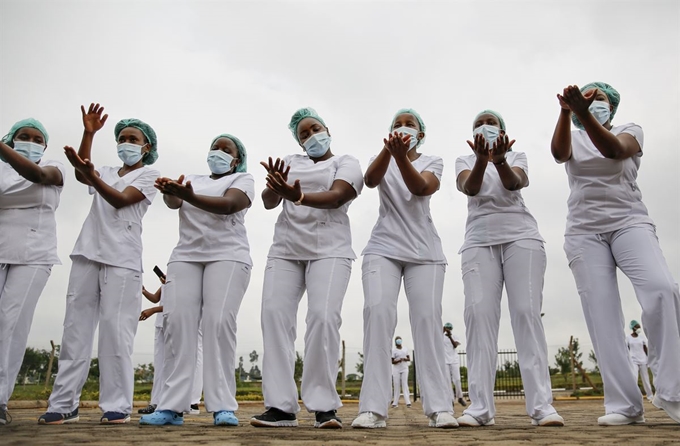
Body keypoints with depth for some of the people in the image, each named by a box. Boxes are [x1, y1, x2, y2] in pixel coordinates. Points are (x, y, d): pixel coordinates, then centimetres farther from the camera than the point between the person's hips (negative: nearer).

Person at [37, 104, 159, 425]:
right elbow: (81, 176, -2)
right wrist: (89, 133, -10)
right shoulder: (106, 173, 22)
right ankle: (64, 403, 3)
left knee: (115, 331, -11)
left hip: (122, 259, -5)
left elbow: (121, 199, -9)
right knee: (75, 327, 0)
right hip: (88, 253, 5)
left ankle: (117, 405, -8)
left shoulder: (148, 175, 8)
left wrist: (92, 175, -25)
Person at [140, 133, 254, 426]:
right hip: (185, 256, 4)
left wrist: (189, 196, -29)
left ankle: (222, 406, -15)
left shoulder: (242, 179, 9)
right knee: (177, 321, -10)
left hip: (227, 256, -4)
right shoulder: (193, 180, 22)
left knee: (219, 322, -18)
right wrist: (168, 191, -24)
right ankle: (172, 406, -9)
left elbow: (227, 205, -13)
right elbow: (174, 202, 1)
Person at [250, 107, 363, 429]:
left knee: (323, 316, -19)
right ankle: (281, 406, -7)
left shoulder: (347, 162, 8)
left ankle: (323, 406, -12)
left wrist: (298, 197, -30)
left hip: (329, 249, -3)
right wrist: (275, 189, -20)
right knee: (275, 315, -10)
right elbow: (268, 201, 5)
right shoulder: (290, 162, 19)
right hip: (285, 249, 4)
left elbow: (336, 197, -12)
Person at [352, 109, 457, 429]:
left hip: (424, 251, 0)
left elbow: (421, 188, -11)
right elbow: (370, 180, -10)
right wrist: (387, 151, -28)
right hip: (383, 248, 0)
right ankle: (373, 408, -17)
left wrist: (401, 157, -28)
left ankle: (439, 407, -7)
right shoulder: (380, 160, 15)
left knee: (427, 319, -10)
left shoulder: (432, 162, 12)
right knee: (377, 312, -17)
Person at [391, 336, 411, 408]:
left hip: (404, 369, 2)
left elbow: (409, 359, 12)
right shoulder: (393, 350, -2)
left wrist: (406, 359, -10)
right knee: (396, 385, -2)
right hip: (396, 370, -2)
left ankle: (408, 402, -11)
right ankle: (395, 402, 1)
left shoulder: (405, 349, 10)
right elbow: (392, 361, -5)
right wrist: (398, 360, -22)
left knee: (405, 385, -5)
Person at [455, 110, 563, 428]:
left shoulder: (517, 156, 16)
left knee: (527, 311, -12)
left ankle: (541, 404, -12)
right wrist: (481, 159, -26)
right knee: (479, 313, -13)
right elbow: (469, 188, -6)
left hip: (520, 236, 0)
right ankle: (480, 406, -14)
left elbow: (515, 183, -7)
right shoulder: (465, 160, 18)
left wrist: (500, 160, -29)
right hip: (479, 240, 1)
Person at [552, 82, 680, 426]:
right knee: (601, 316, -8)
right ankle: (624, 404, -5)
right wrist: (566, 112, -31)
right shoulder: (573, 140, 15)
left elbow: (613, 149, -16)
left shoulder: (630, 130, 11)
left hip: (629, 222, -1)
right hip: (584, 232, 1)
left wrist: (582, 112, -32)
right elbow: (558, 152, -12)